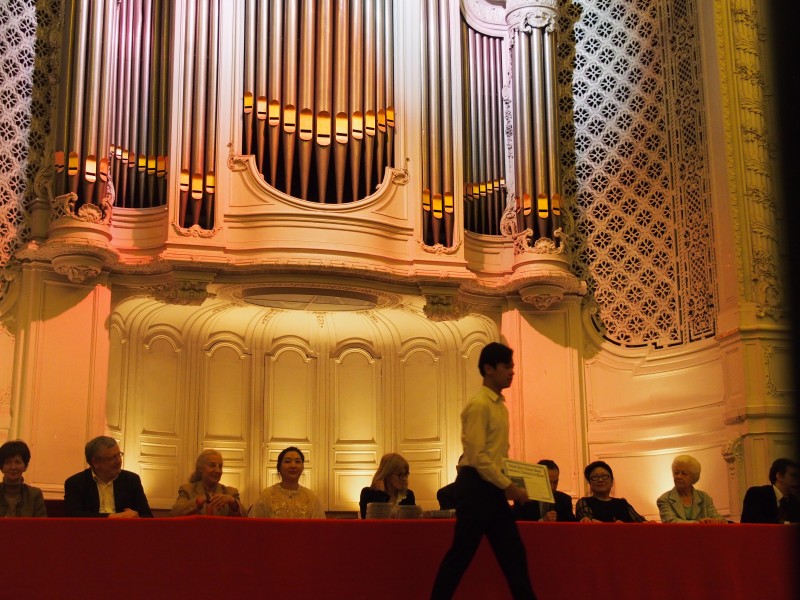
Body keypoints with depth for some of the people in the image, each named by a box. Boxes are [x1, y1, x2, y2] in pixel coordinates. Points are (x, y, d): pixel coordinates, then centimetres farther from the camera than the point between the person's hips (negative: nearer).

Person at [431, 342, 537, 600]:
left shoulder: (500, 406, 14)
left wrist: (509, 484, 11)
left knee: (514, 553, 10)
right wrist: (510, 486, -18)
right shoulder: (479, 405, -14)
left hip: (493, 487, 9)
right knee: (461, 553, -3)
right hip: (475, 486, -9)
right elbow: (477, 456, -20)